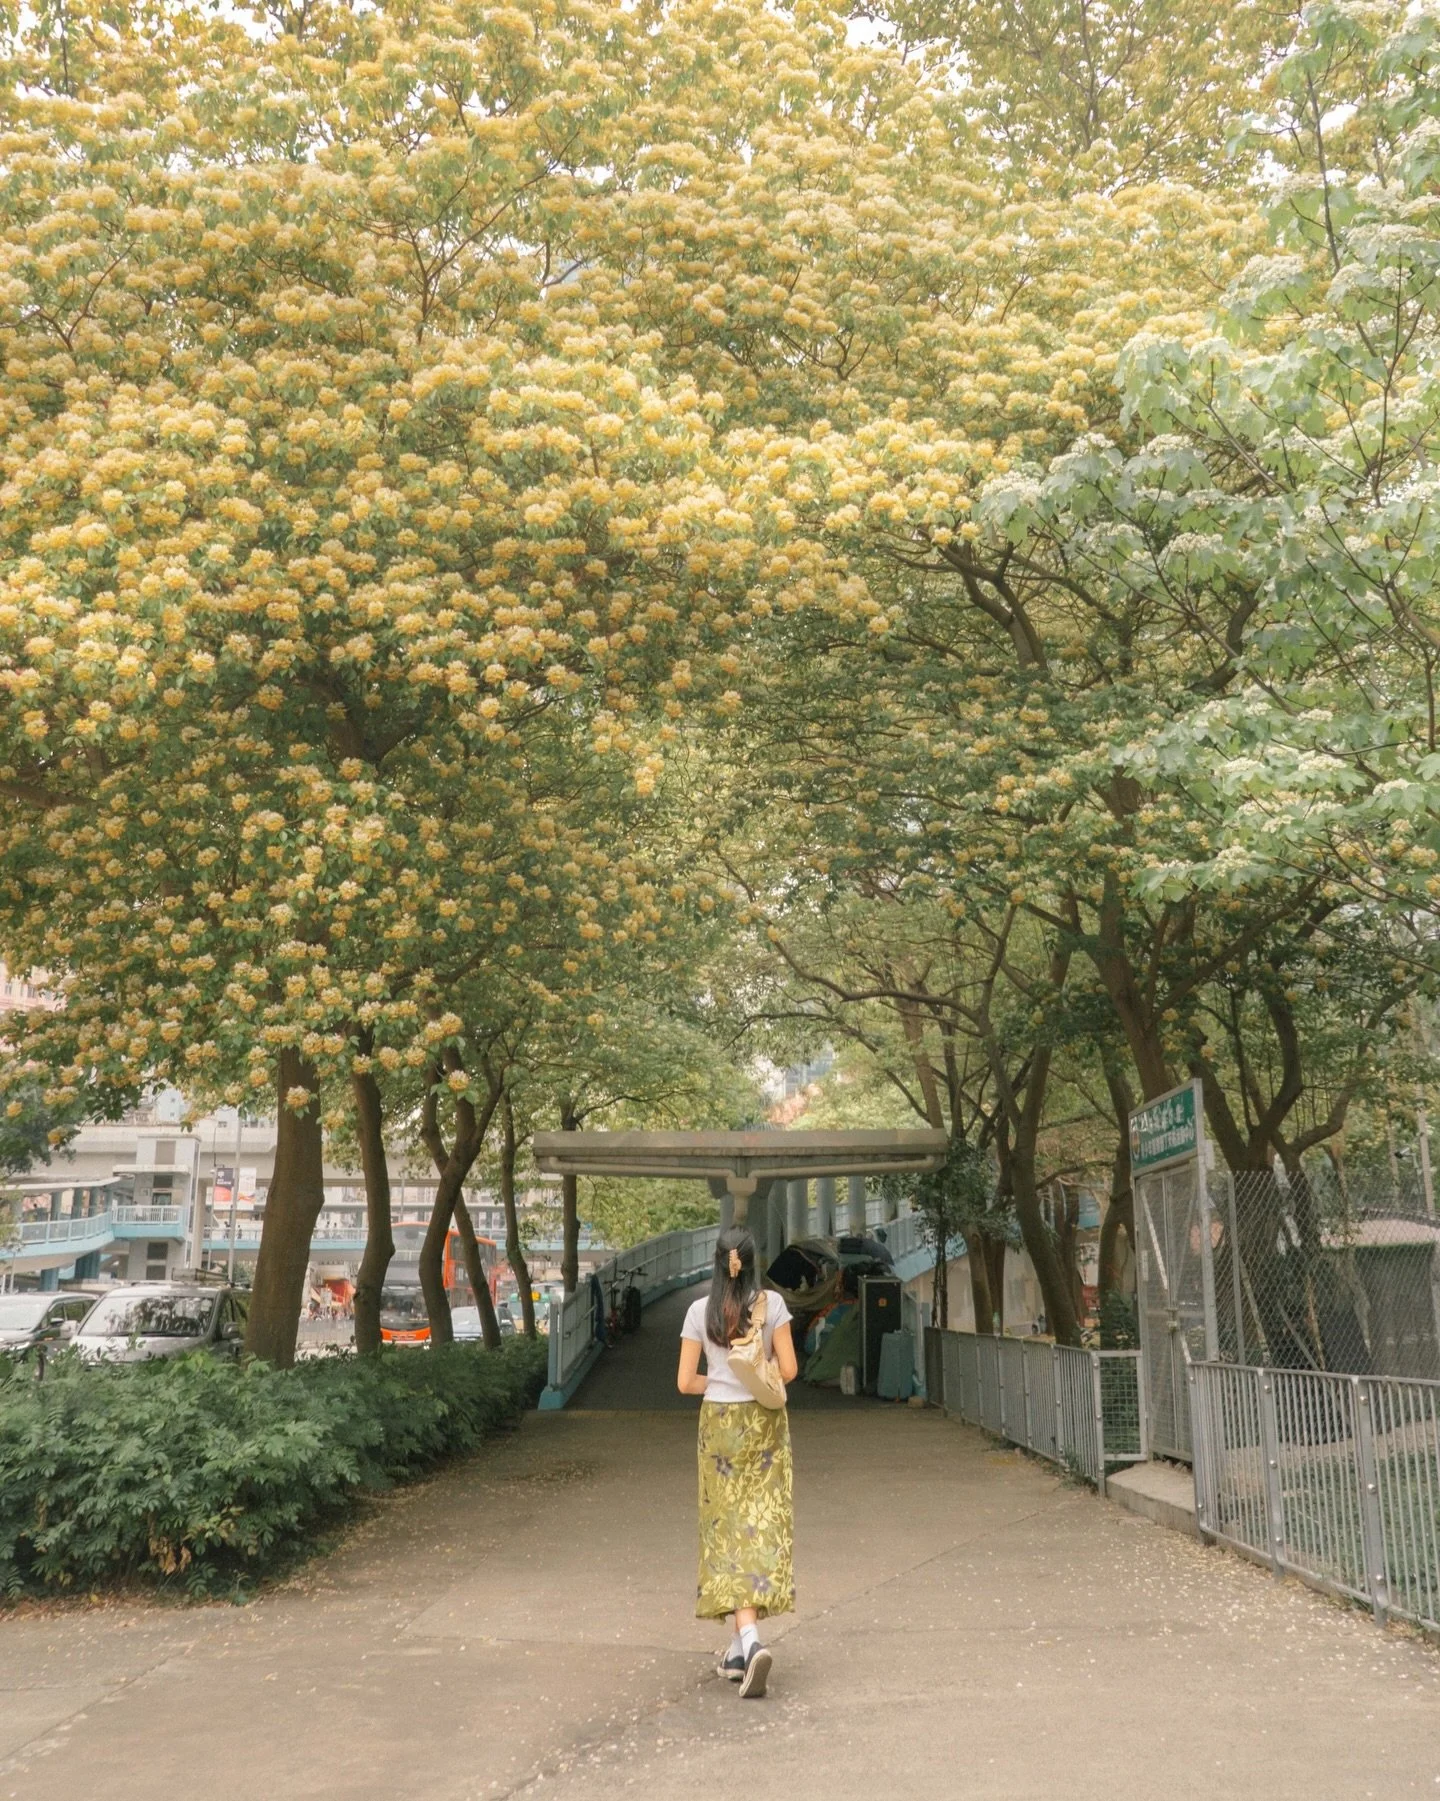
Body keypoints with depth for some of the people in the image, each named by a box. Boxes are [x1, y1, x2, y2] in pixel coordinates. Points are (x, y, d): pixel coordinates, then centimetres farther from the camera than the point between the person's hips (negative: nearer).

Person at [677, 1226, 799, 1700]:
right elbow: (788, 1370, -4)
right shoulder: (772, 1303, -5)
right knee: (763, 1524, 7)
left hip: (719, 1423, 0)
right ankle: (743, 1647, 10)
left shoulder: (701, 1311, -4)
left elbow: (685, 1382, -3)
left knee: (730, 1528, 3)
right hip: (764, 1423, 0)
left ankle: (749, 1639, -13)